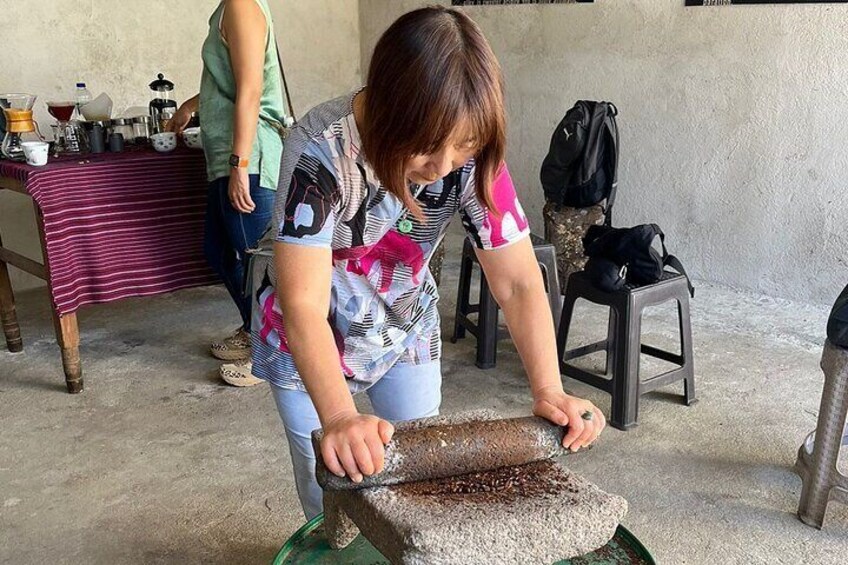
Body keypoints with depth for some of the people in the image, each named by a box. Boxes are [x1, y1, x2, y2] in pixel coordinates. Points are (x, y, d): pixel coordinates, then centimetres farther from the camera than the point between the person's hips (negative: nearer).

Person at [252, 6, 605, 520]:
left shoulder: (475, 160, -24)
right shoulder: (321, 151, -34)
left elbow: (519, 282, -23)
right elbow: (304, 305, -39)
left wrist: (549, 391, -36)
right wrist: (339, 418, -52)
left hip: (407, 330, 3)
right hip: (310, 341, -3)